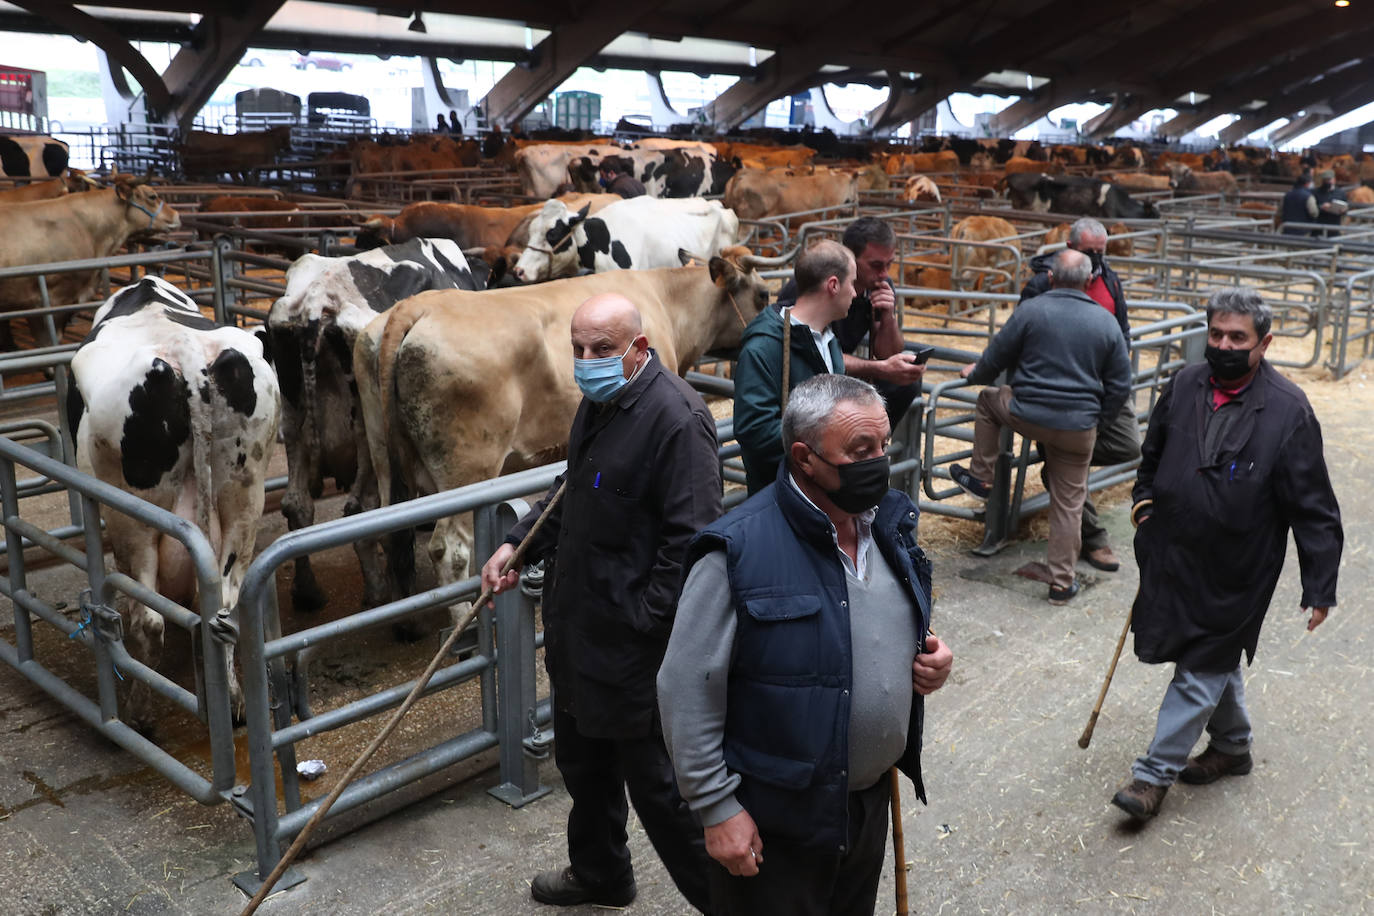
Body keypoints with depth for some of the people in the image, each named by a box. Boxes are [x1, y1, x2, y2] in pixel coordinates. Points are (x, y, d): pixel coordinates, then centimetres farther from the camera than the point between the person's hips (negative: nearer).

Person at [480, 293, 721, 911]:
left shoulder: (676, 417, -23)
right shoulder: (598, 399, 8)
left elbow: (692, 536, -24)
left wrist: (643, 619, -22)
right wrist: (518, 545, 12)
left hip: (632, 640, -10)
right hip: (577, 625, 10)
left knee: (655, 778, 2)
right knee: (581, 759, 25)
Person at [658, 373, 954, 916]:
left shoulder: (891, 522, -1)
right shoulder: (738, 550, -24)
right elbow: (686, 689, -19)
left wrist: (930, 659, -6)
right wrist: (717, 809, -16)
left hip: (871, 802, 7)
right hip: (773, 822, -6)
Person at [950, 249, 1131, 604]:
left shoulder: (1032, 310, -7)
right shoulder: (1106, 322, 2)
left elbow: (997, 358, 1)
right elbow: (1120, 385, 5)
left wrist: (976, 373, 22)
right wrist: (1098, 417, 19)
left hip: (1028, 414, -2)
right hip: (1079, 428, 2)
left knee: (988, 400, 30)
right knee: (1068, 504, 12)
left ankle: (979, 477, 31)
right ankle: (1062, 583, 17)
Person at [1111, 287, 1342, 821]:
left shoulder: (1288, 410, -15)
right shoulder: (1184, 386, 0)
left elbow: (1313, 509, -12)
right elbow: (1154, 452, 19)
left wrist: (1319, 587, -11)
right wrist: (1145, 497, 4)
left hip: (1232, 573, -5)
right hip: (1173, 557, 5)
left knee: (1202, 667, 2)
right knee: (1216, 660, 22)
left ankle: (1156, 773, 12)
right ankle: (1232, 746, 42)